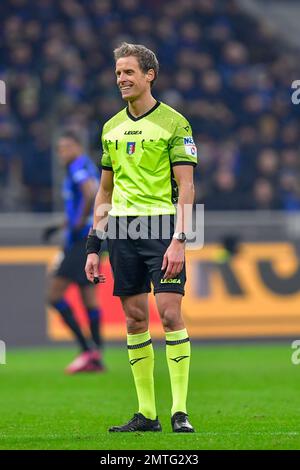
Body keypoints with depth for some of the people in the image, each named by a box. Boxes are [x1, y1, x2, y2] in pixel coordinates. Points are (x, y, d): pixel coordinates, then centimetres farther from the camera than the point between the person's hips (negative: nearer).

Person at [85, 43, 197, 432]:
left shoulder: (173, 122, -2)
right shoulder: (111, 127, 15)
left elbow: (186, 186, -6)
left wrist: (179, 240, -15)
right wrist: (94, 245, 13)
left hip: (161, 224, -5)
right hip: (122, 229, 5)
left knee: (169, 312, -12)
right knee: (135, 319, 4)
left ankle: (180, 411, -8)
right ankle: (146, 413, 9)